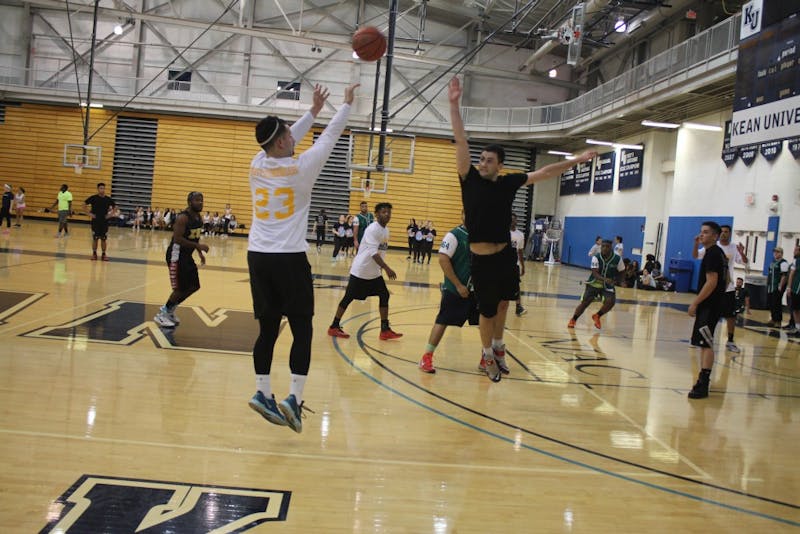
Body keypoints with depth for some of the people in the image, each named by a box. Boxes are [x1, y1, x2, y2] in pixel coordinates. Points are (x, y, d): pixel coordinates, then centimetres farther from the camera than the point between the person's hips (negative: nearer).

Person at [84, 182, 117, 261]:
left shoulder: (108, 199, 1)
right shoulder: (93, 198, -4)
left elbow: (115, 206, 15)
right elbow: (84, 205, 4)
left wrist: (111, 214, 3)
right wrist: (89, 213, -4)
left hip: (104, 222, 1)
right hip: (95, 221, -1)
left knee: (103, 239, 4)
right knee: (95, 238, 2)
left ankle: (104, 254, 12)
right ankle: (94, 254, 12)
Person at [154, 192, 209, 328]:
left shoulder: (199, 218, 8)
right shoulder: (183, 218, -20)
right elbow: (178, 239, -27)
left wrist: (200, 254, 12)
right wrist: (199, 246, -28)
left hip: (187, 255, 9)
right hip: (176, 255, -9)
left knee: (194, 286, 11)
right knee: (180, 289, -8)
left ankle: (169, 309, 25)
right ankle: (162, 314, 9)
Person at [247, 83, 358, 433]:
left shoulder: (257, 164, 6)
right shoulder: (301, 168, -9)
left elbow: (285, 141, 23)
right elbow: (329, 138, 4)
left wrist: (313, 110, 32)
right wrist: (347, 104, 19)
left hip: (258, 256, 6)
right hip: (290, 259, -6)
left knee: (268, 329, 11)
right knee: (302, 330, 0)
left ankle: (263, 393, 10)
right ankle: (293, 398, -7)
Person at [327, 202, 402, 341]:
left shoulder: (386, 231, 7)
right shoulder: (372, 229, -20)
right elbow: (373, 252, -29)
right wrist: (387, 269, -34)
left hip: (374, 272, 8)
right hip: (360, 271, -8)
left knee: (384, 296, 3)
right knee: (348, 298, -1)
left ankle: (385, 330, 8)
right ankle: (334, 327, 11)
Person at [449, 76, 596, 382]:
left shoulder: (508, 183, 1)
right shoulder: (470, 180, -6)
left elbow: (544, 173, 8)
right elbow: (461, 142, -13)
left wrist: (577, 160, 10)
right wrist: (454, 104, -20)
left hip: (505, 256, 3)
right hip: (481, 259, -3)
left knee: (502, 302, 16)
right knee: (487, 310, 6)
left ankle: (497, 348, 37)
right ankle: (488, 355, 28)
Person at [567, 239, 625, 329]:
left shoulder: (617, 259, -13)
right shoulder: (596, 257, -16)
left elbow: (621, 272, 2)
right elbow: (595, 273, -24)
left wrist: (615, 280, -14)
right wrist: (604, 279, -42)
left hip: (608, 285, 1)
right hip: (594, 283, -1)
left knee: (610, 301, -21)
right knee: (585, 302, -6)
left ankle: (597, 316, 7)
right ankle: (573, 320, 15)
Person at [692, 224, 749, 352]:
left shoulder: (735, 248, 1)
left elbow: (745, 262, -4)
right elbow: (695, 256, -7)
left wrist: (742, 253, -25)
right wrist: (696, 245, -26)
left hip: (728, 287, 1)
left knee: (731, 315, 6)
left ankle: (730, 341, 17)